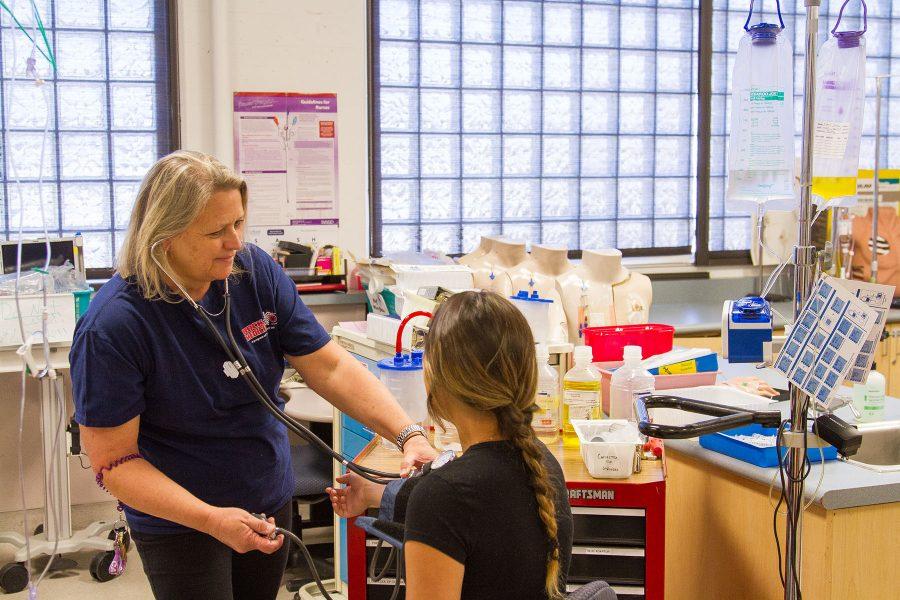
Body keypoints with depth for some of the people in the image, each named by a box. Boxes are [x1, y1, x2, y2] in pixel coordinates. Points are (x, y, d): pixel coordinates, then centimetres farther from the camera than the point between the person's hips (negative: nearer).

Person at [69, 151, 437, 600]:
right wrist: (211, 520, -31)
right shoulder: (112, 326, -24)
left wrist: (407, 435, -22)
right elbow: (113, 461, -20)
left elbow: (331, 367, -9)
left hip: (270, 503, 5)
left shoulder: (255, 272, -10)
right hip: (180, 526, -5)